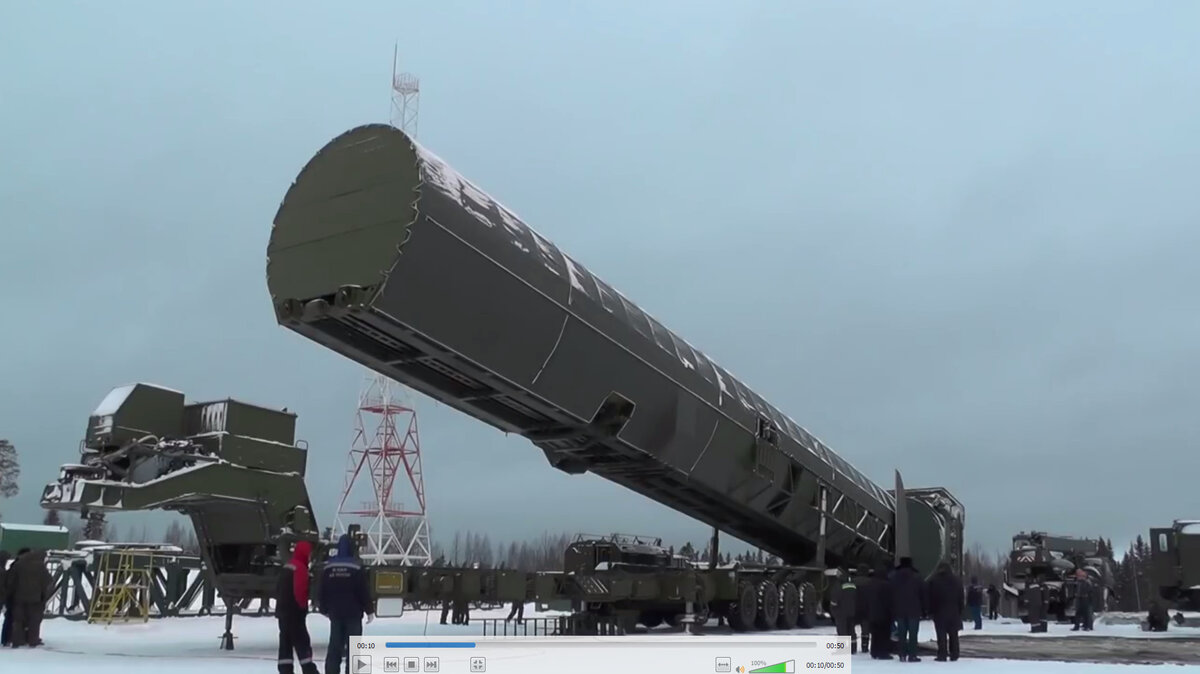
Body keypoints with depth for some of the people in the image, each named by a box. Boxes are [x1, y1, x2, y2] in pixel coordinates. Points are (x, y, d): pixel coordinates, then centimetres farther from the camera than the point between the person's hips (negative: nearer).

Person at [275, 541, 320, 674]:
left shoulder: (286, 567, 16)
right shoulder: (300, 568, -15)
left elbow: (278, 589, 19)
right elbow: (300, 591, -22)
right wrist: (303, 607, -8)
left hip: (283, 610, 9)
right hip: (294, 613, -9)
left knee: (285, 643, 9)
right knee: (302, 643, -6)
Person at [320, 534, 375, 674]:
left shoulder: (328, 567, 2)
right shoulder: (357, 567, -11)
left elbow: (322, 591, 8)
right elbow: (365, 592, -9)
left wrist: (324, 609, 21)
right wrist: (369, 610, 1)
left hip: (335, 613, 4)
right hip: (353, 613, -4)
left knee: (334, 645, 10)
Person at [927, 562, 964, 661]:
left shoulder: (934, 581, -4)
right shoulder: (957, 581, 9)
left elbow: (931, 597, -6)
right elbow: (961, 598, 9)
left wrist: (930, 611, -1)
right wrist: (960, 611, 12)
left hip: (939, 612, -3)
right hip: (954, 611, 3)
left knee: (941, 635, -3)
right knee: (953, 634, 10)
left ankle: (942, 655, -7)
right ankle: (954, 655, 9)